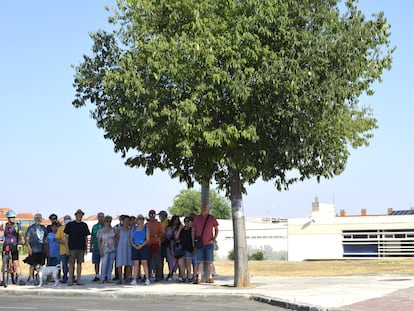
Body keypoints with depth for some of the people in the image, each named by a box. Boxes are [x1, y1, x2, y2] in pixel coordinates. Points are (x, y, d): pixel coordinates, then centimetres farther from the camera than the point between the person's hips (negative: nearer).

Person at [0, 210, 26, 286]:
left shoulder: (17, 225, 6)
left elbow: (20, 233, -5)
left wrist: (22, 239, -23)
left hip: (14, 246, -1)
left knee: (16, 263, -7)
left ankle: (20, 279, -6)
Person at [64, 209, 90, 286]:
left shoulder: (84, 225, 11)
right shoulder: (70, 225, 1)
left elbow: (86, 237, 15)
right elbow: (66, 237, 0)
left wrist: (86, 248, 10)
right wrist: (67, 248, -7)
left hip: (81, 248, 3)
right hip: (72, 248, -3)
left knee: (79, 263, 5)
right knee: (71, 263, -3)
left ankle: (78, 280, 9)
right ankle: (70, 280, 2)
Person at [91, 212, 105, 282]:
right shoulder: (94, 226, 13)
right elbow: (92, 237, 17)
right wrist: (91, 246, 11)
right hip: (95, 247, 3)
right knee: (96, 262, 4)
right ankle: (97, 276, 10)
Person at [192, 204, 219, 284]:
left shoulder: (212, 218, 4)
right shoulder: (197, 218, 8)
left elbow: (216, 229, 9)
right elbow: (193, 230, 13)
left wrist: (214, 239, -3)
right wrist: (193, 241, 5)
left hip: (209, 243, -1)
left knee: (209, 261, 0)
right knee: (200, 261, 0)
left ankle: (210, 277, 5)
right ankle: (199, 278, 0)